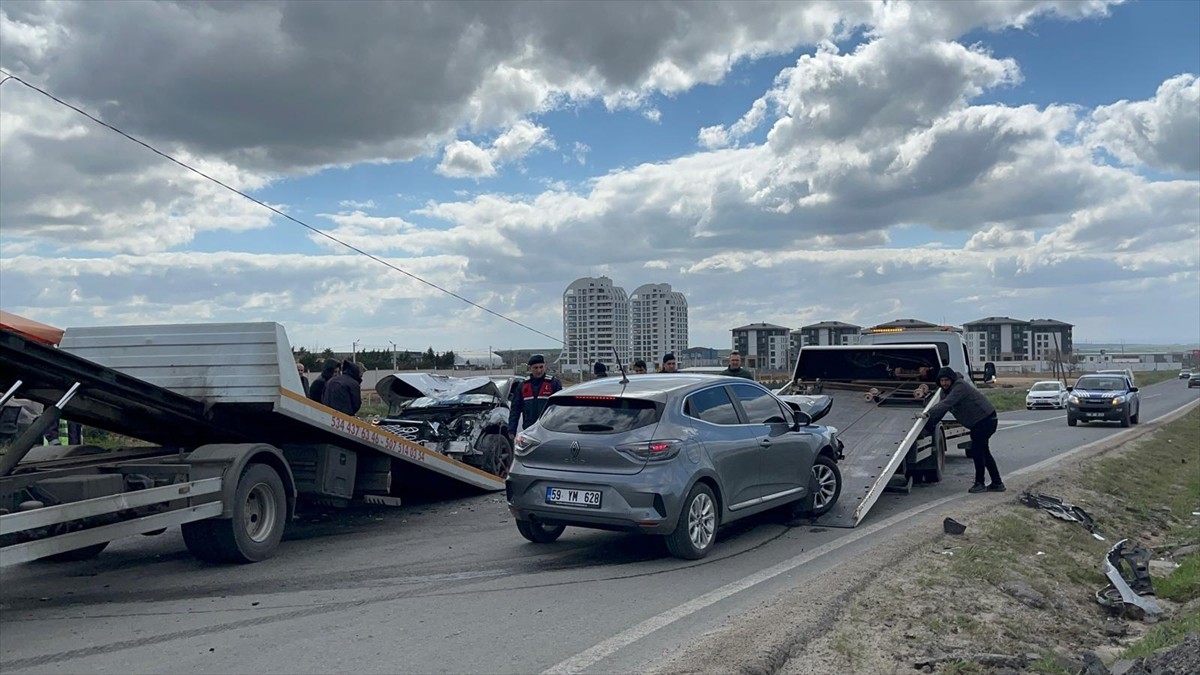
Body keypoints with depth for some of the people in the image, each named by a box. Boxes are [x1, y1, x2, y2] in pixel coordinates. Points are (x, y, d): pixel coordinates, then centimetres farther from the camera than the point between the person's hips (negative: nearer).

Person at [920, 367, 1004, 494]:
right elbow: (941, 407, 6)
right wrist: (928, 426, -4)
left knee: (977, 450, -8)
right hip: (978, 421, 10)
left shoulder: (960, 386, -24)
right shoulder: (946, 391, 6)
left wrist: (928, 413, -47)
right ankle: (997, 483, 22)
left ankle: (979, 483, 3)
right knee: (983, 451, 15)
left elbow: (946, 403, -38)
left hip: (985, 419, -10)